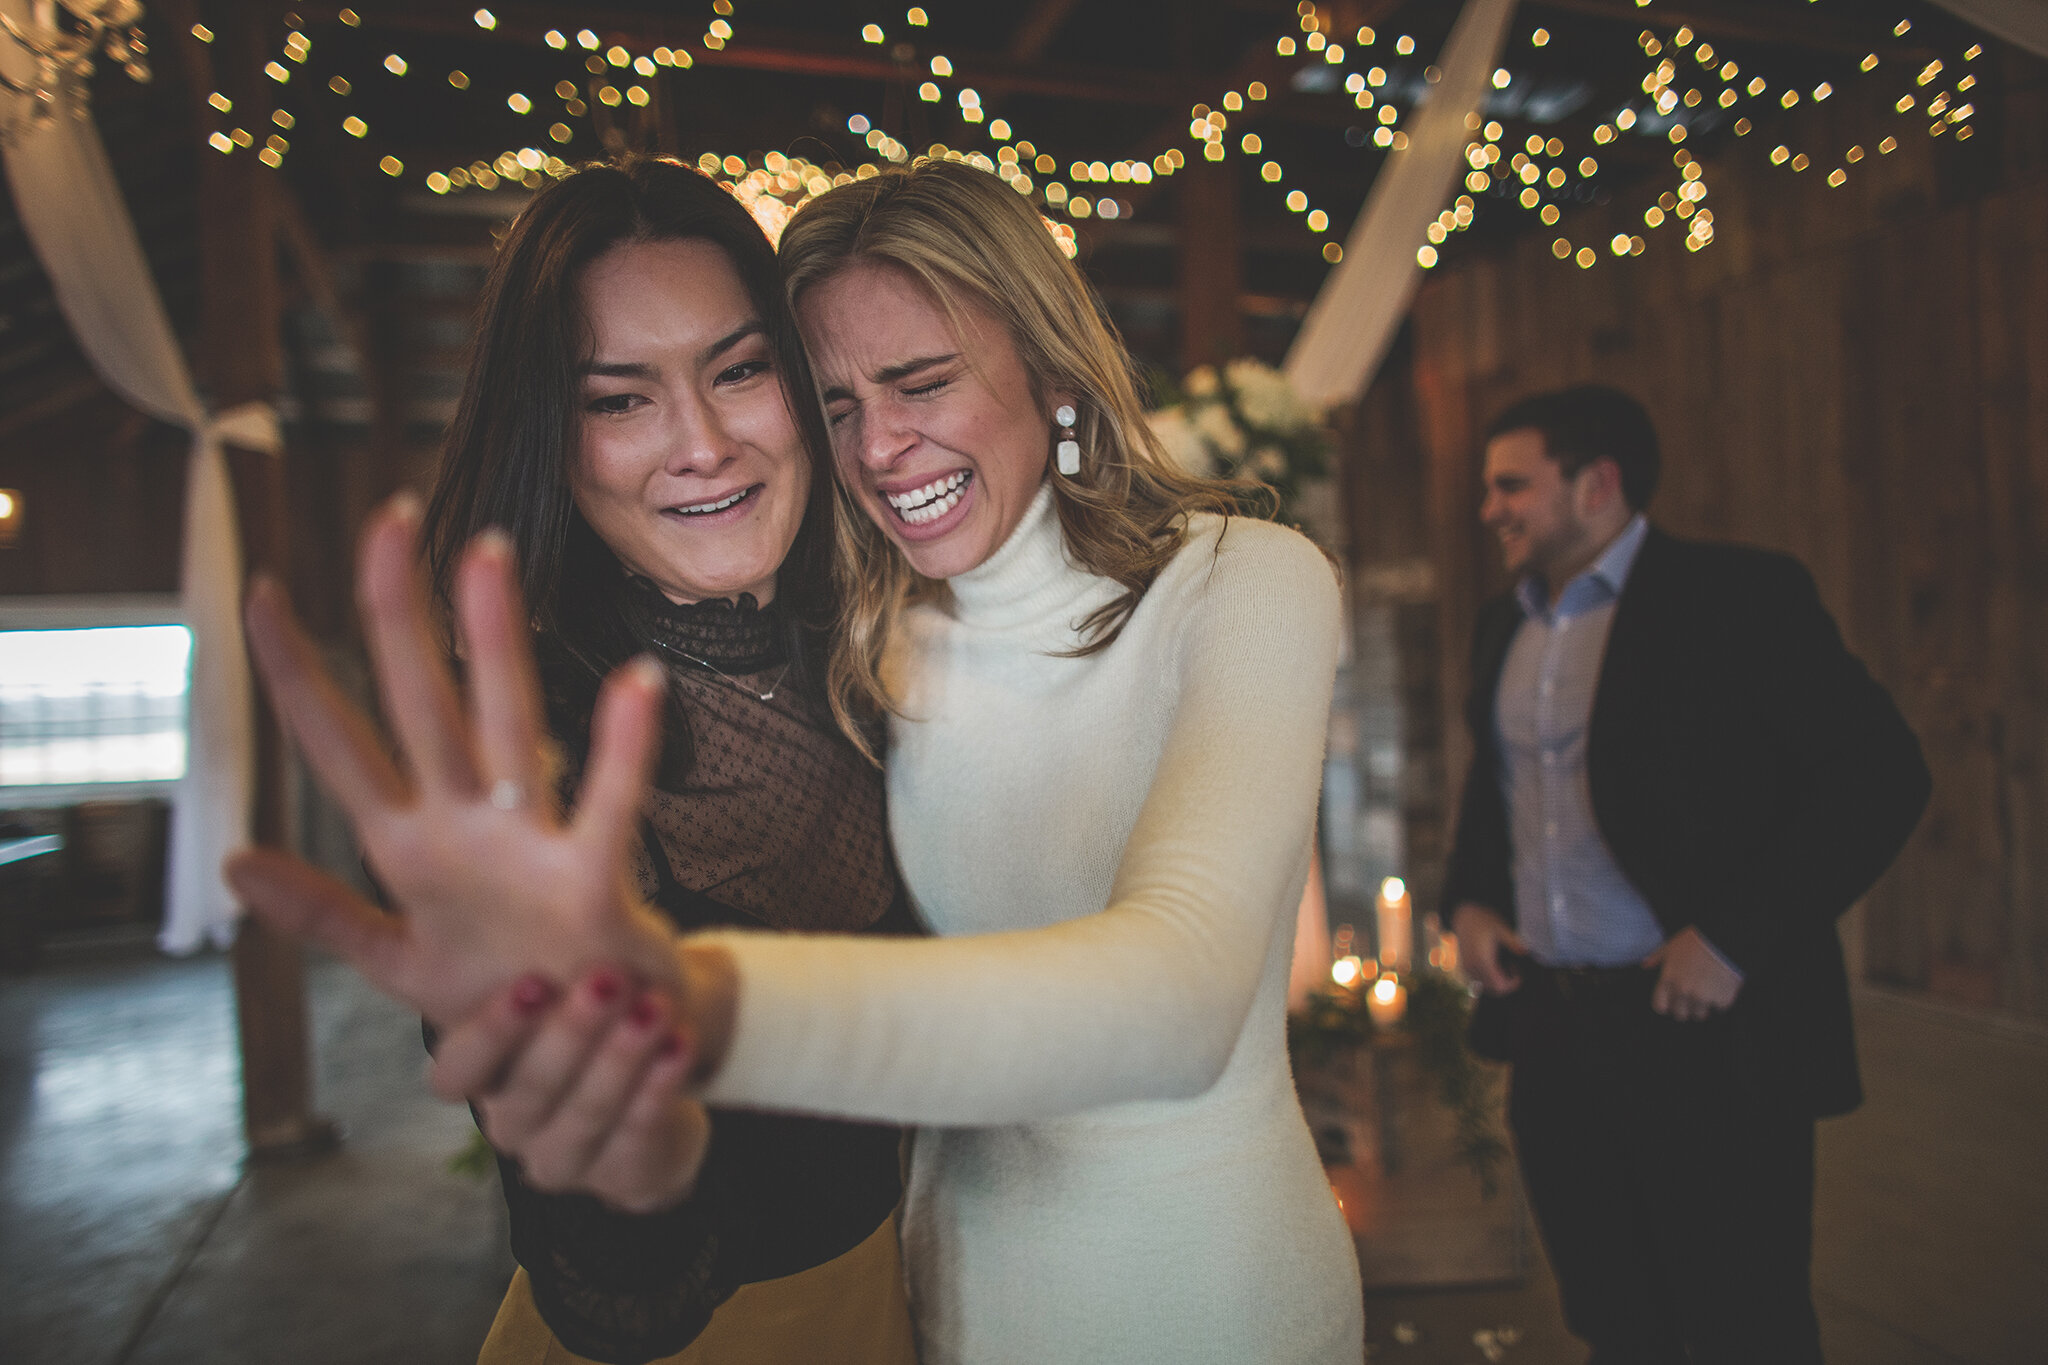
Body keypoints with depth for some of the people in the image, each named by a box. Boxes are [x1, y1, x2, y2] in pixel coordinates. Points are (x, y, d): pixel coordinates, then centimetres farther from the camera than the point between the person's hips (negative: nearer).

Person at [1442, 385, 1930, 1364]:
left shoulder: (1742, 596, -8)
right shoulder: (1501, 627, 12)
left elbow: (1878, 774, -12)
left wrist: (1732, 940, -17)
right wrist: (1467, 900, 7)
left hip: (1704, 1034, -6)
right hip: (1549, 1035, 6)